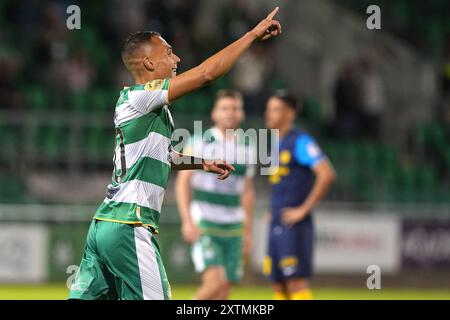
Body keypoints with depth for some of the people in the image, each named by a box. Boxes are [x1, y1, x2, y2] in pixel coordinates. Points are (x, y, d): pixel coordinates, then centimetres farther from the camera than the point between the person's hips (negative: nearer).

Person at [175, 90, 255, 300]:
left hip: (232, 227, 5)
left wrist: (248, 232, 14)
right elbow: (182, 182, -7)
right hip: (203, 226, -5)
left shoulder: (246, 150, 9)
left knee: (225, 287, 1)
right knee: (214, 282, -19)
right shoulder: (199, 144, -5)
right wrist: (187, 221, -17)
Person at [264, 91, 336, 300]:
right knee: (278, 286, 7)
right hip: (276, 226, 9)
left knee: (296, 282, -10)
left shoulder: (300, 141, -10)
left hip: (294, 227, -9)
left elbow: (327, 174, -21)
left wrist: (304, 210, -18)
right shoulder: (275, 145, 17)